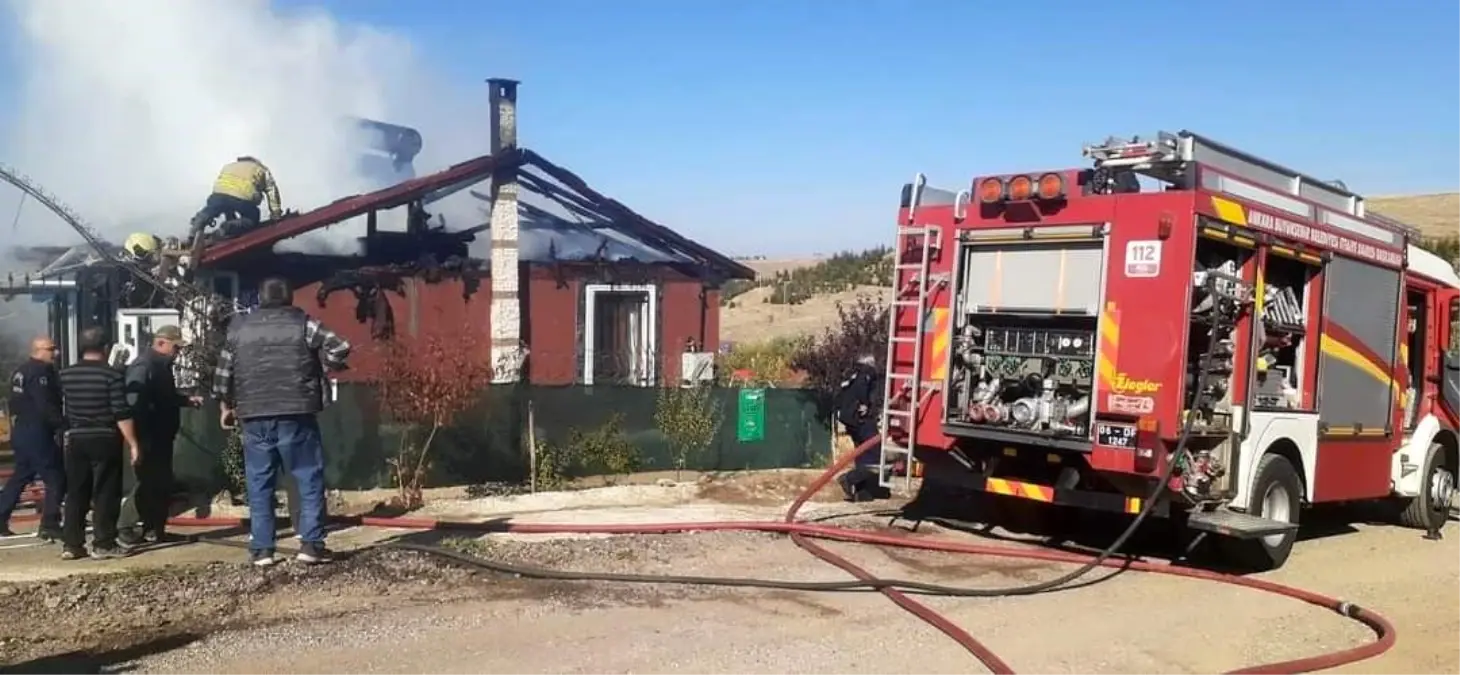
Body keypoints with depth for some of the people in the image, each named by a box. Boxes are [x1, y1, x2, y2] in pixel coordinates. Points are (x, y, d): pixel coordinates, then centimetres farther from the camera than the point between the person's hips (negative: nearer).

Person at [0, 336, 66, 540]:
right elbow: (46, 406, -23)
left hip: (20, 431, 10)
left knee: (21, 476, 20)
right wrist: (63, 424, -18)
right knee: (56, 478, -5)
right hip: (36, 433, -10)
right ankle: (49, 525, -7)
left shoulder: (20, 371, 15)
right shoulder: (40, 372, -16)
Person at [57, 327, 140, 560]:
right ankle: (103, 544, 1)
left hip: (76, 439, 5)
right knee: (105, 494, 1)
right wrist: (133, 444, -11)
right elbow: (122, 414, -14)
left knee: (76, 493, 11)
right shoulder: (112, 375, -11)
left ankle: (70, 544, 13)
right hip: (105, 440, -5)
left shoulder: (66, 374, 4)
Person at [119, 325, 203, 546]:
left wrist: (187, 400, 14)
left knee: (162, 484, 12)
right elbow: (134, 401, -24)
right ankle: (127, 529, 1)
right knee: (149, 483, -7)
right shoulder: (144, 365, -16)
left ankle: (154, 530, 19)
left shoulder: (162, 365, 16)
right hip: (148, 438, -10)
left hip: (161, 437, 10)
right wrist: (140, 438, -27)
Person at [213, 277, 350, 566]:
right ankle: (311, 544, -2)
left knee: (259, 484, 9)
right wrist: (325, 365, 12)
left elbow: (223, 373, 13)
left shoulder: (239, 327, 11)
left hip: (254, 417, 3)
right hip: (295, 415, -3)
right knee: (310, 479, 3)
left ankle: (261, 549, 10)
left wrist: (226, 407, 25)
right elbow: (339, 349, -7)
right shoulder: (303, 324, 1)